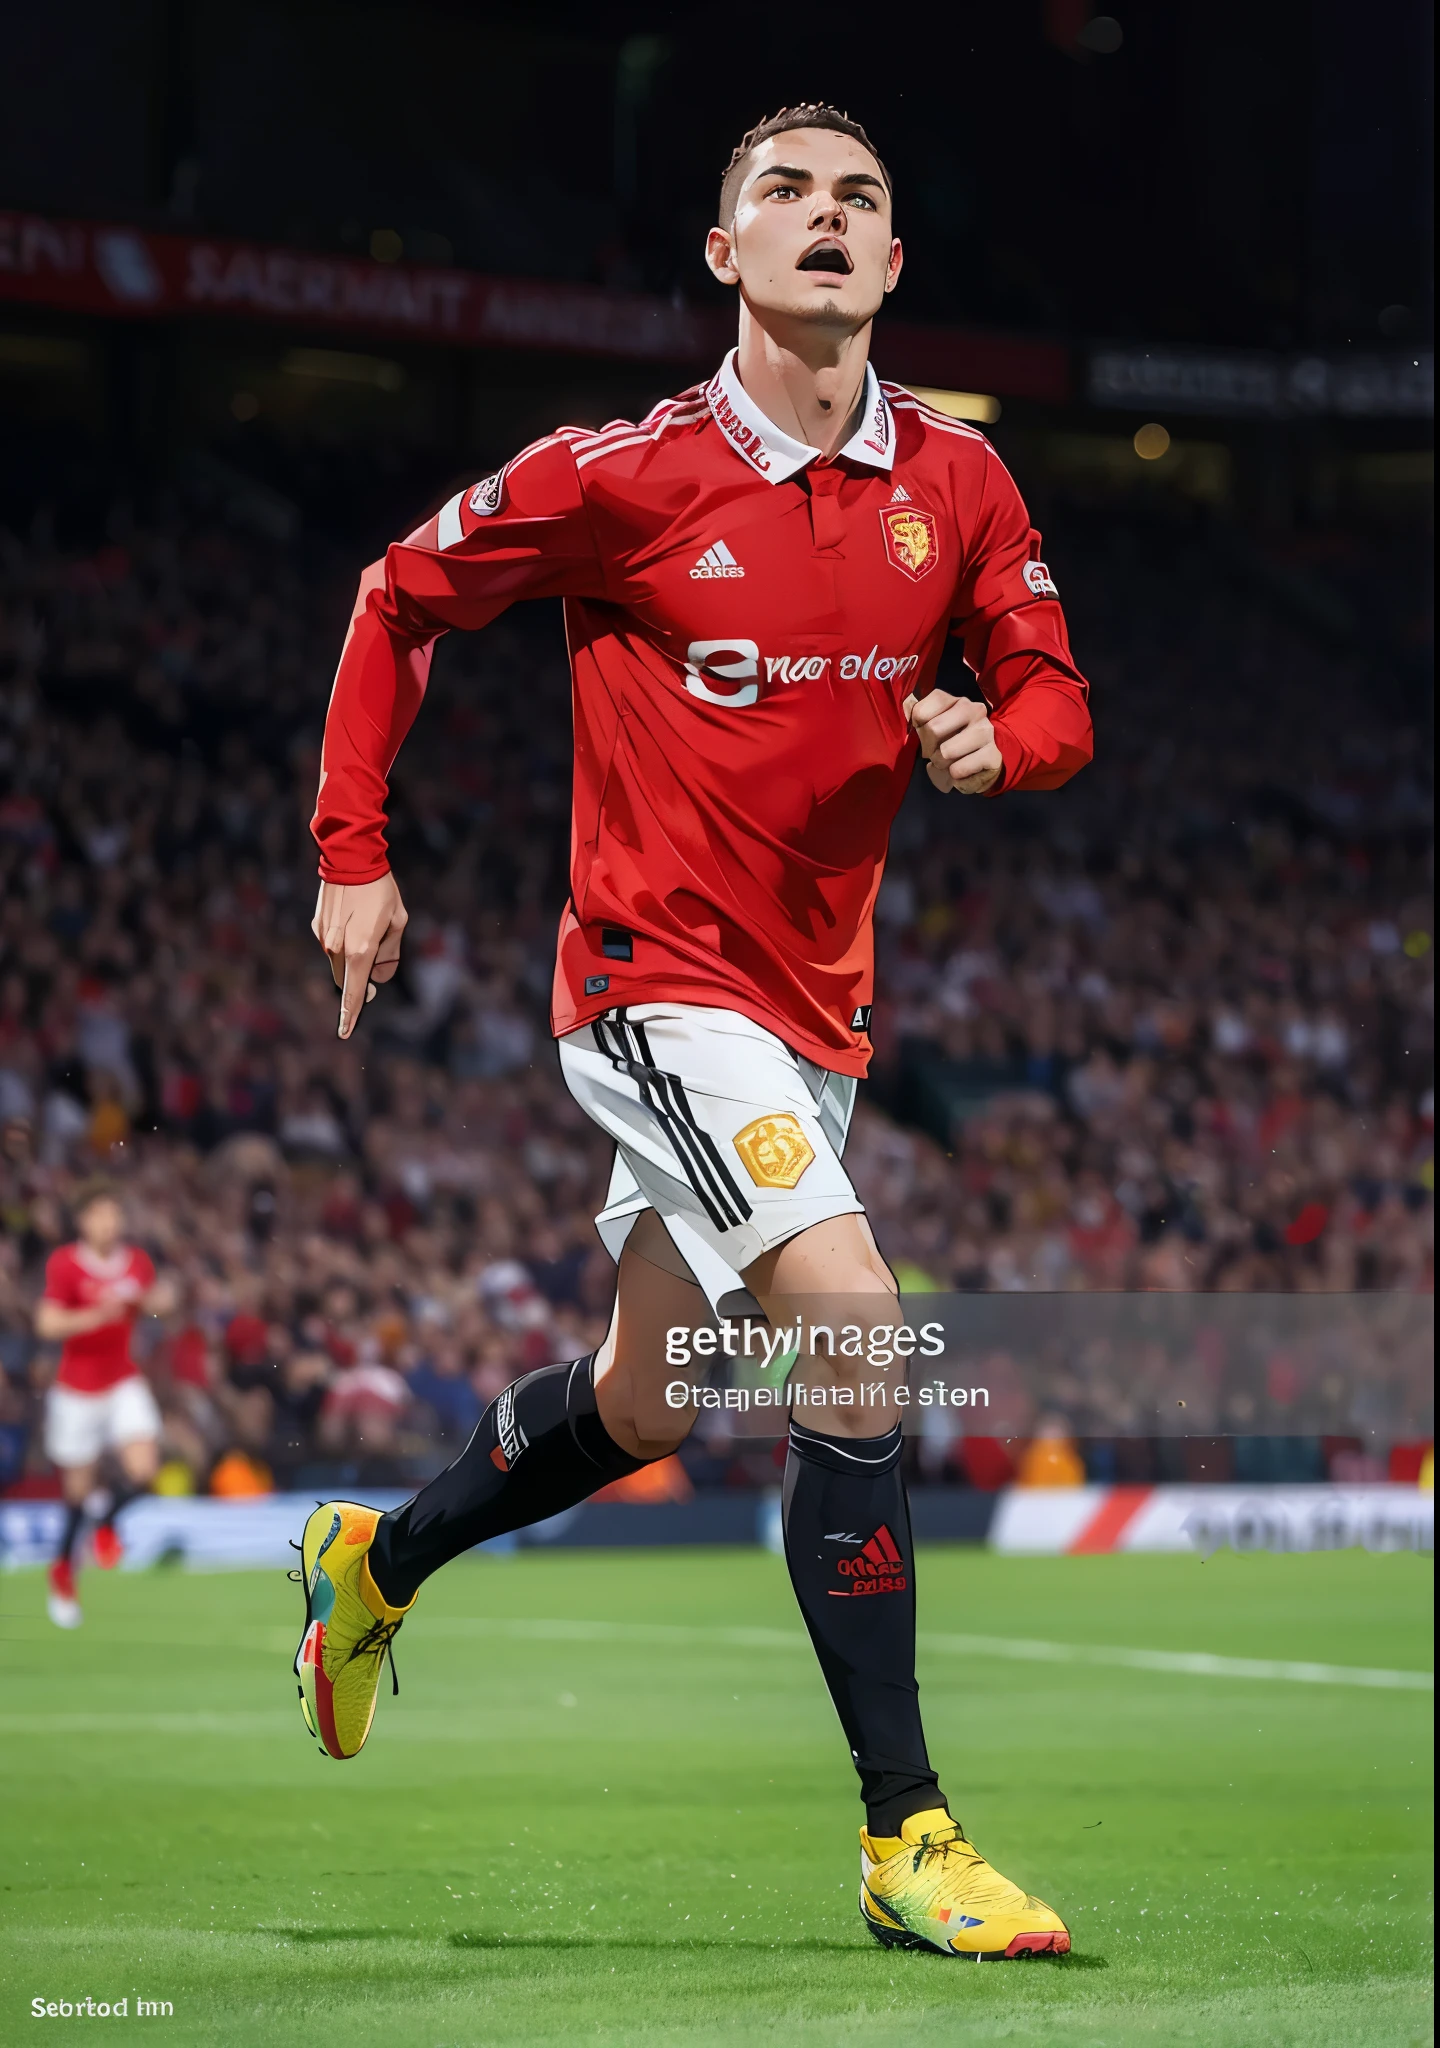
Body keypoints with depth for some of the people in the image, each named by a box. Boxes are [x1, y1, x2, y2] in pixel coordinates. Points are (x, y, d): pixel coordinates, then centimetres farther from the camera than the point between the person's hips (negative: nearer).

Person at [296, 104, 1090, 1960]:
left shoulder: (956, 482, 2)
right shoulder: (625, 476, -10)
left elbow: (1052, 697, 10)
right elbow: (403, 595, 4)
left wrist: (996, 738, -14)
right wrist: (353, 858, 1)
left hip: (814, 1006, 7)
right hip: (659, 976, -6)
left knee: (639, 1405, 20)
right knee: (856, 1324, -24)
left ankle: (374, 1564, 49)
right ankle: (904, 1840, -20)